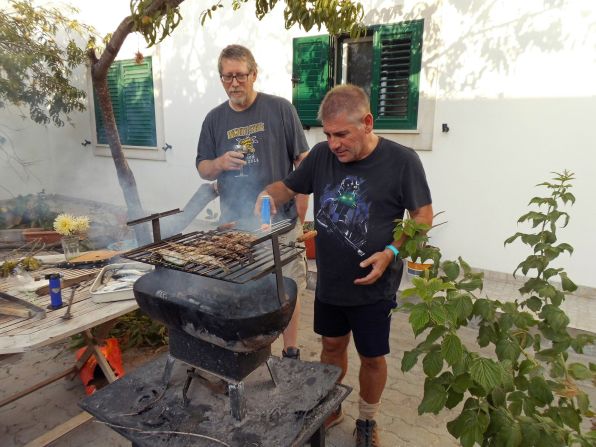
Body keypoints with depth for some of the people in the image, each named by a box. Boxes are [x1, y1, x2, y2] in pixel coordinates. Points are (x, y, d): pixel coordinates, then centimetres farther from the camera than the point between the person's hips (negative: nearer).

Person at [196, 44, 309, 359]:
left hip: (280, 221, -3)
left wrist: (300, 211, -7)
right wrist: (219, 163, -12)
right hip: (233, 223, 3)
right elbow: (203, 168, 11)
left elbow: (302, 161, -2)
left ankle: (290, 352, 23)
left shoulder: (280, 109, -2)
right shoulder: (214, 118, 8)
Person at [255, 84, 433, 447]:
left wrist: (391, 252, -22)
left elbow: (424, 215, -8)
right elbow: (288, 187, 7)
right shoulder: (322, 155, -5)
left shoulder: (401, 160, -15)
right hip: (329, 281, 4)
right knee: (332, 344, 21)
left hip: (373, 286, -3)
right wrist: (267, 196, -16)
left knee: (372, 357, 13)